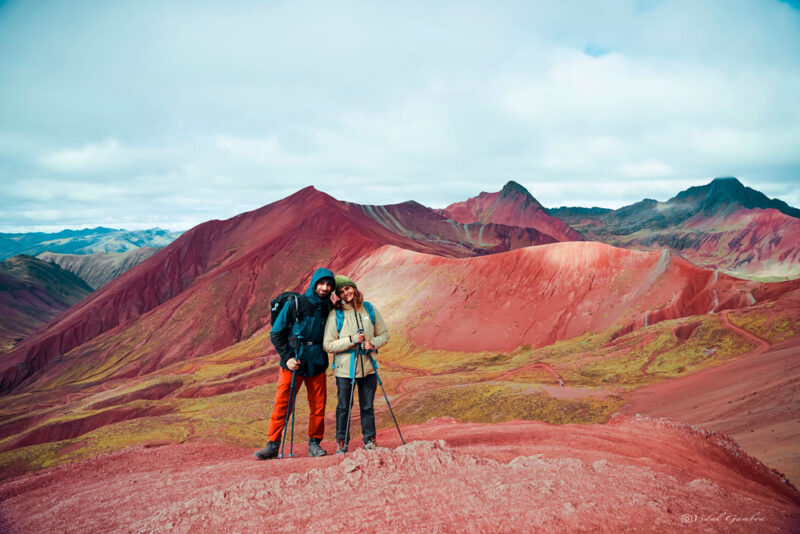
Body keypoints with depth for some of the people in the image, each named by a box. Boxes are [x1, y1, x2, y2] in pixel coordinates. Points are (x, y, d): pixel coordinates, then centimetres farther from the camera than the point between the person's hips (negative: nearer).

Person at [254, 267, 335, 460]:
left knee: (318, 406, 4)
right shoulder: (294, 304, -5)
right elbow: (275, 334, -2)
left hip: (317, 365, 3)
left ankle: (314, 443, 18)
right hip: (292, 365, -3)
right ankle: (273, 445, 7)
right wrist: (287, 357, -9)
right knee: (282, 404, -2)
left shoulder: (329, 308, 4)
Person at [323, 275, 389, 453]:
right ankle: (342, 443, 21)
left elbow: (384, 334, 10)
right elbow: (328, 345, -8)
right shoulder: (335, 314, -6)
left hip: (368, 367, 2)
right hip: (344, 369, -2)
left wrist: (373, 343, -10)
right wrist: (351, 340, -17)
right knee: (344, 407, 7)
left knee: (367, 406, 10)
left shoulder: (370, 309, 4)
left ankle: (370, 440, 24)